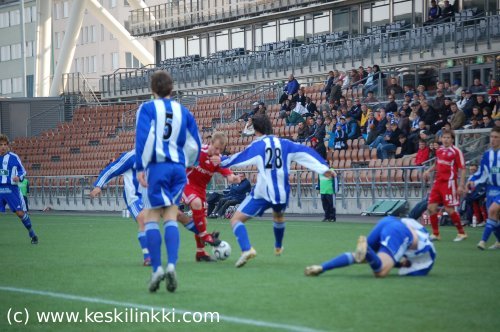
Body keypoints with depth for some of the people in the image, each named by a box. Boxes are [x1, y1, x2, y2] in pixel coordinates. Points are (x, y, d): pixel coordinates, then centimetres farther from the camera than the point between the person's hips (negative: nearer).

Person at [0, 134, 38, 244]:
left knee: (20, 213, -3)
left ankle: (32, 234, 13)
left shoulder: (14, 157, -1)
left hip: (12, 189, -2)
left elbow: (23, 171, 5)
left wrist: (19, 177, -13)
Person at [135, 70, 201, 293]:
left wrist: (140, 167, -13)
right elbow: (194, 145, 13)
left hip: (157, 167, -3)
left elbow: (144, 137, -12)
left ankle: (157, 268, -6)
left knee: (152, 218, 1)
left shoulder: (147, 108, 1)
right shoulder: (183, 111, 12)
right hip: (178, 168, 3)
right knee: (171, 218, 5)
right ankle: (172, 265, -12)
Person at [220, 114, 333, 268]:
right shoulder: (284, 144, 8)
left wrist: (221, 162, 13)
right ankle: (278, 247, 58)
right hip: (282, 192, 5)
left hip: (262, 192, -5)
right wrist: (323, 168, -3)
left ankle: (246, 249, -26)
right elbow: (305, 153, 2)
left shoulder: (257, 145, -2)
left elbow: (240, 158, -2)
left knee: (236, 220, 0)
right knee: (279, 216, 40)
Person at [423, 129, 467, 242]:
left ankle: (461, 233, 9)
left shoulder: (456, 151, -8)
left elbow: (462, 169, -10)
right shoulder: (439, 150, 10)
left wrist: (461, 185, -16)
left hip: (449, 183, -7)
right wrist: (429, 170, 11)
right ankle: (435, 234, 13)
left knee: (449, 209, -7)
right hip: (438, 181, 7)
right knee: (431, 207, 2)